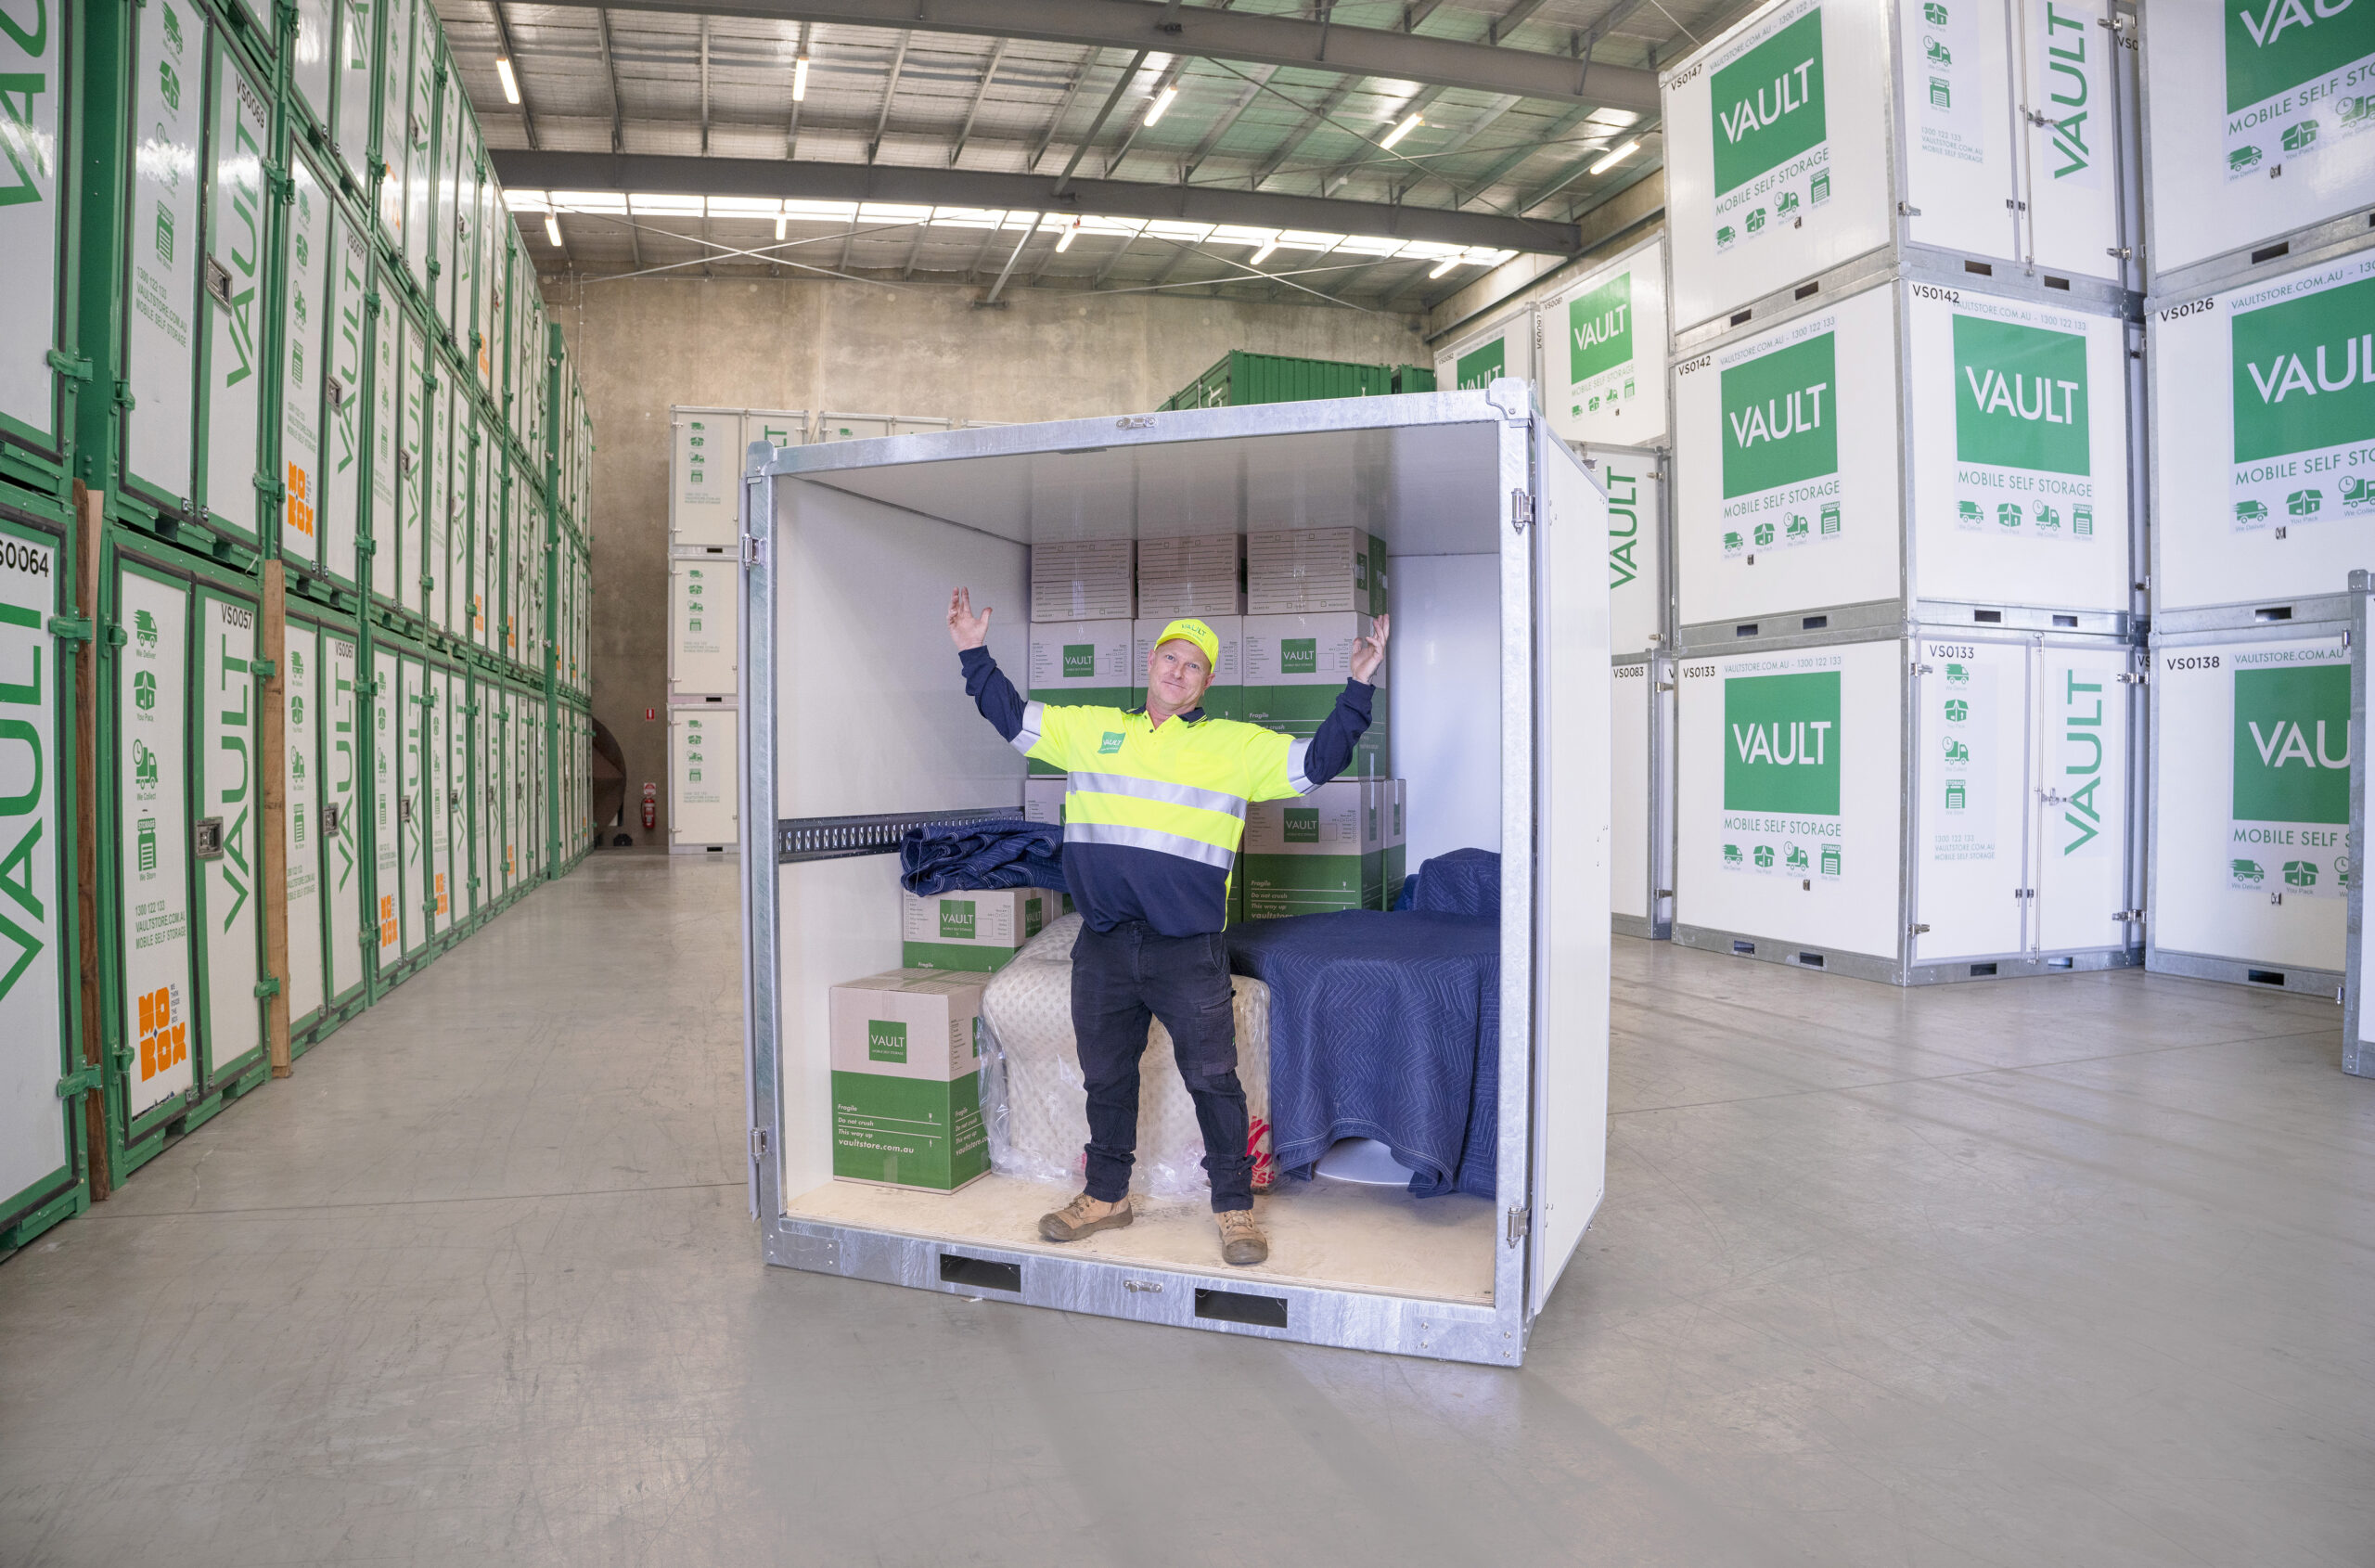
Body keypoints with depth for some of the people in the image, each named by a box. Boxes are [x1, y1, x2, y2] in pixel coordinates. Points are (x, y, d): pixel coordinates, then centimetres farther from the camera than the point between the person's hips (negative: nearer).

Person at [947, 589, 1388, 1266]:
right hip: (1102, 949, 3)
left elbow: (1317, 760, 1)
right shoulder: (1091, 729, 12)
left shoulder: (1239, 744, 4)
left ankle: (1235, 1208, 17)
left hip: (1189, 952, -3)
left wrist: (1358, 689, -7)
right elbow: (1014, 719, 21)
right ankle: (1106, 1196, 33)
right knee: (1105, 1076, 16)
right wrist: (975, 655, 18)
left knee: (1213, 1079, 2)